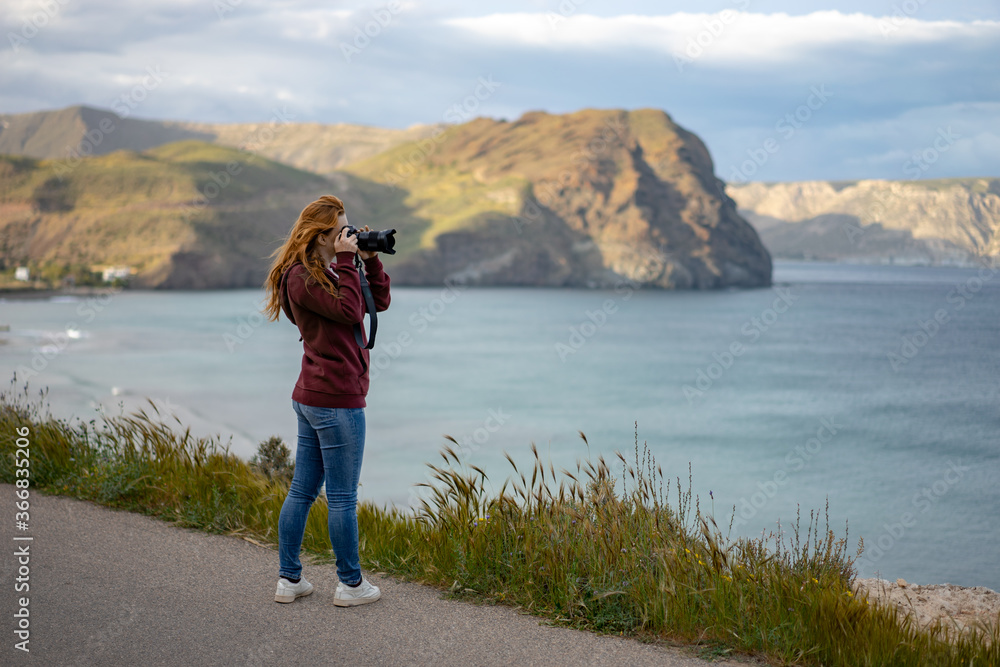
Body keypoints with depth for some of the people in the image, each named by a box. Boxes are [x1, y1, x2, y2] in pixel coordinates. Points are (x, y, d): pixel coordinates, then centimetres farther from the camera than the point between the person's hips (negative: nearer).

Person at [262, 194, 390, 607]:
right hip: (336, 399, -10)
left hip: (311, 398, 10)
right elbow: (349, 310, -20)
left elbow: (379, 301, 17)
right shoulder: (302, 277, -12)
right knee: (343, 497, 0)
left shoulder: (326, 273, 17)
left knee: (302, 491, 12)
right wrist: (348, 261, -13)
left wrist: (371, 259, 7)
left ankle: (289, 579, 19)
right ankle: (351, 584, 10)